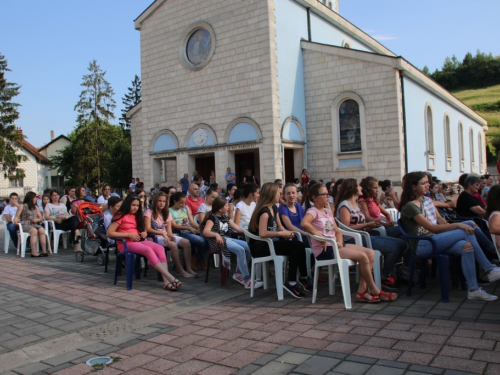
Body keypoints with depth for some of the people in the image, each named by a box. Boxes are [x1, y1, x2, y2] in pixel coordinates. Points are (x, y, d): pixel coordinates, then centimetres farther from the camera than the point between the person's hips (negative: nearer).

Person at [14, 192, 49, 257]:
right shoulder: (22, 206, 8)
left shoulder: (36, 207, 22)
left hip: (34, 224, 4)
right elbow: (17, 216, 2)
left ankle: (44, 251, -34)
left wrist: (36, 220, -4)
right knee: (34, 230, -35)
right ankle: (34, 252, -41)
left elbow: (41, 218, 18)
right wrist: (16, 221, -20)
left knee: (42, 230, -29)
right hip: (25, 224, -4)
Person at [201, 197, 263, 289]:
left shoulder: (225, 217, 18)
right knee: (240, 250, -28)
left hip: (227, 238, 9)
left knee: (249, 247, -6)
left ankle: (238, 273, 6)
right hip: (218, 240, -9)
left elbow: (236, 227, 18)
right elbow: (205, 232, -22)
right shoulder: (212, 217, -7)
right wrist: (216, 234, -40)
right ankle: (247, 280, -24)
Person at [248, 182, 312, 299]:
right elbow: (262, 234, -29)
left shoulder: (274, 208, 12)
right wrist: (281, 234, -21)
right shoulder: (264, 211, -17)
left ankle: (303, 278, 6)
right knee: (295, 247, -20)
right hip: (259, 247, -9)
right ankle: (291, 282, -11)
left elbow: (279, 227, 21)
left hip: (269, 243, 9)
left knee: (299, 245, -6)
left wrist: (287, 232, -1)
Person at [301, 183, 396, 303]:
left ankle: (362, 290, -6)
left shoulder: (328, 211, 19)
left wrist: (339, 242, -3)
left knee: (370, 253, -5)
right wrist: (321, 237, -25)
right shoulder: (313, 211, -7)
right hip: (324, 249, -9)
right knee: (362, 256, -19)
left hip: (335, 245, 9)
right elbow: (304, 223, -30)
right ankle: (374, 291, -2)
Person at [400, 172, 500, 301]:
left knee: (466, 246, -20)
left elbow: (439, 220, 16)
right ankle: (489, 269, -11)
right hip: (421, 245, -8)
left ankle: (473, 289, -18)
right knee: (465, 231, -19)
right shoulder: (409, 206, -11)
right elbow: (431, 228, -17)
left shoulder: (424, 200, 19)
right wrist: (458, 225, -18)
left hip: (431, 241, 8)